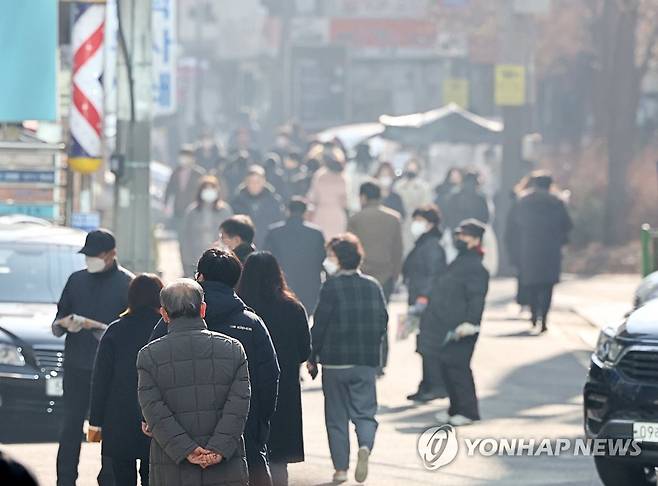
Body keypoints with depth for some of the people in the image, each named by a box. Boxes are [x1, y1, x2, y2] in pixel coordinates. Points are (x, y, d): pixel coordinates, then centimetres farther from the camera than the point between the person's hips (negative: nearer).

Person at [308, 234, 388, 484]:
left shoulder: (331, 287, -10)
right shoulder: (373, 286, 4)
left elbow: (319, 325, -8)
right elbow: (382, 322, 9)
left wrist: (312, 358, 1)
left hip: (335, 362, -3)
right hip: (367, 362, 3)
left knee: (337, 416, 7)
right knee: (364, 411, 8)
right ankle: (365, 445, -20)